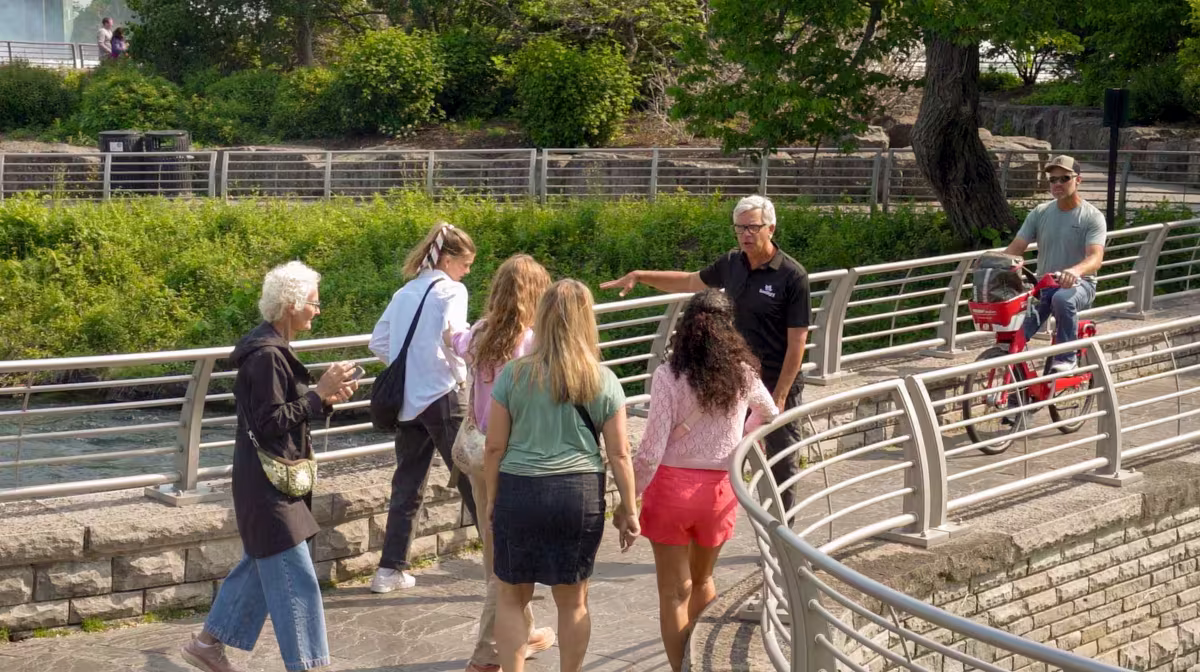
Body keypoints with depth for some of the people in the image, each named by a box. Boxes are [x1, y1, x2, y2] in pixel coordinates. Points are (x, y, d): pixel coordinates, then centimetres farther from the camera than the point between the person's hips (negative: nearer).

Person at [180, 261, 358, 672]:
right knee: (295, 577, -6)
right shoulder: (266, 355, -20)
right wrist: (319, 393, -20)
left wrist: (325, 398, 3)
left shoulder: (274, 349, 12)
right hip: (267, 482, -11)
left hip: (273, 480, 11)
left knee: (261, 566, 19)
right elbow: (270, 422, -22)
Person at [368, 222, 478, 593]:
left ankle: (391, 569, 12)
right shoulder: (450, 291, -6)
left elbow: (378, 344, 14)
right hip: (441, 397, -6)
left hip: (406, 401, 6)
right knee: (474, 479, 0)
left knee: (407, 485, 12)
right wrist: (463, 377, -2)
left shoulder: (404, 294, 13)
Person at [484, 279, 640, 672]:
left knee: (512, 598, 13)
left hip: (520, 492, -1)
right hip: (581, 493, 1)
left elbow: (495, 447, -1)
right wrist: (629, 509, 10)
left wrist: (492, 498, 12)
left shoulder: (514, 374, -4)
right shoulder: (603, 381, -1)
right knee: (573, 600, 14)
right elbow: (619, 454, 1)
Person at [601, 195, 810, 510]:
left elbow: (797, 340, -15)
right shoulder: (732, 264, 3)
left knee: (782, 464, 7)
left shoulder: (792, 275, -15)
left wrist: (780, 395, -18)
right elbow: (690, 282, 22)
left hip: (777, 383, -6)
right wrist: (639, 276, 17)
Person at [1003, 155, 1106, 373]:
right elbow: (1016, 247, -1)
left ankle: (1066, 358, -22)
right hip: (1043, 284, 3)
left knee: (1062, 298, -40)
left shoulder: (1092, 217, -6)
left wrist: (1075, 271, -45)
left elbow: (1095, 258, -21)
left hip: (1079, 283, -3)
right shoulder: (1040, 213, 7)